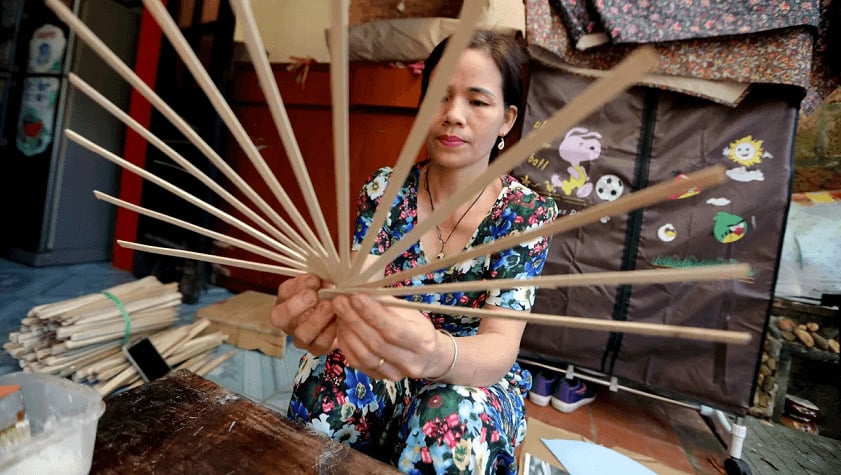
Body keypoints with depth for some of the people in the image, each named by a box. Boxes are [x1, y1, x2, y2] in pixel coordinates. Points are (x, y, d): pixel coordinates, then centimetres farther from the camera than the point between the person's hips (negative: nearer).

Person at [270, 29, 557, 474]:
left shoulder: (528, 213, -13)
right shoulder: (383, 189, -7)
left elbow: (499, 348, -24)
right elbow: (362, 295, -17)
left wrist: (438, 355, -47)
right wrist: (326, 308, -41)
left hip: (476, 381, 0)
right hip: (383, 370, 2)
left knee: (451, 417, -34)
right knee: (326, 370, -30)